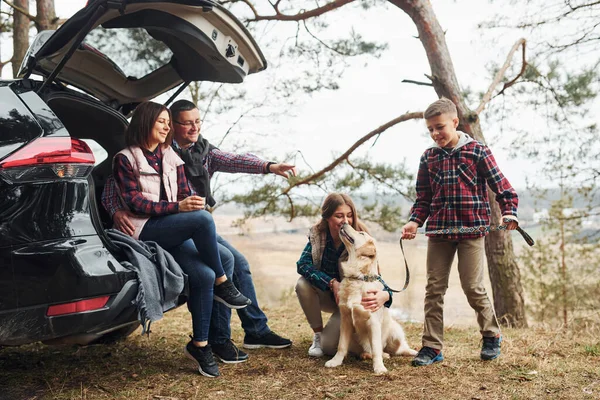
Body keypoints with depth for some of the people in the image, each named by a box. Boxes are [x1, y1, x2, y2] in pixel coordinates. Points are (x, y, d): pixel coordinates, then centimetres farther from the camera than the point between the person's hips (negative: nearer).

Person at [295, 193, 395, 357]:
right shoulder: (318, 234, -17)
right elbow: (302, 264, -26)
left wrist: (385, 294, -50)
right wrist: (332, 283, -38)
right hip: (326, 295, 3)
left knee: (328, 346, -19)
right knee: (303, 284, -29)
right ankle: (318, 334, -5)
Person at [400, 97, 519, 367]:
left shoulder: (477, 151, -2)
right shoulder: (429, 157, 9)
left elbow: (501, 186, -1)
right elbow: (423, 198, 11)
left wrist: (509, 212, -17)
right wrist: (415, 222, -5)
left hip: (471, 230, -4)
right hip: (438, 232, 4)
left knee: (473, 287, 0)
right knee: (434, 288, 3)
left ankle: (491, 336, 25)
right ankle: (432, 347, 11)